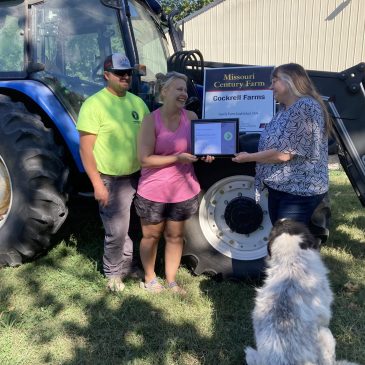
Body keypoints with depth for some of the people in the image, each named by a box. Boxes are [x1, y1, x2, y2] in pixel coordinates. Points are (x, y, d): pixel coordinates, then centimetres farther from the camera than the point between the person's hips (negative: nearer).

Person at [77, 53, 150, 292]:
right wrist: (97, 183, -17)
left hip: (138, 176, 6)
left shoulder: (137, 102, 6)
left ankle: (128, 264, 38)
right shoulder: (94, 104, -12)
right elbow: (86, 149, -14)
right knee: (116, 232, 3)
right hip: (112, 180, -6)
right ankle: (114, 273, 26)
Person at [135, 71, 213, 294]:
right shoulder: (151, 120, -14)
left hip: (183, 190, 3)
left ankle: (171, 280, 33)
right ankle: (149, 278, 37)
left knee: (175, 236, 15)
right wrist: (177, 158, -24)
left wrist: (206, 153, -11)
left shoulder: (191, 117, -3)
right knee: (151, 236, 15)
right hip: (154, 192, -3)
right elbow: (145, 159, -17)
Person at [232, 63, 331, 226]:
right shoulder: (285, 109, 12)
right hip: (278, 187, 9)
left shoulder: (306, 106, -19)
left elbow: (284, 154, -23)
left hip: (300, 191, -9)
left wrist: (248, 157, -12)